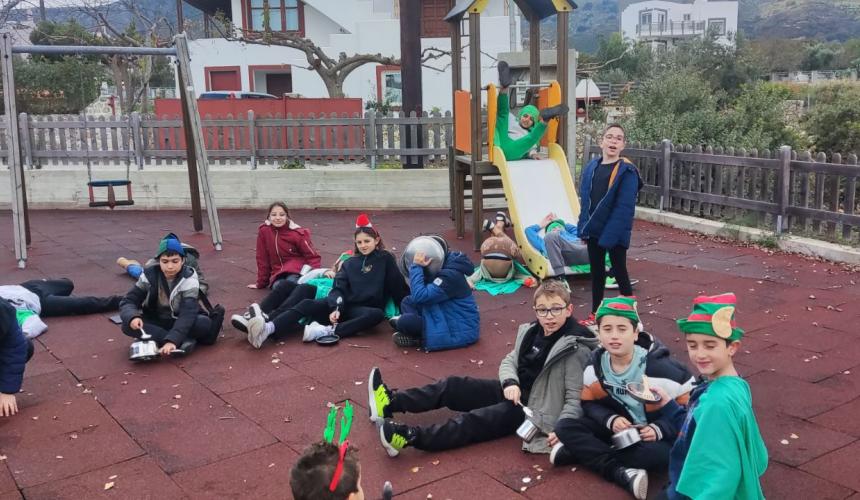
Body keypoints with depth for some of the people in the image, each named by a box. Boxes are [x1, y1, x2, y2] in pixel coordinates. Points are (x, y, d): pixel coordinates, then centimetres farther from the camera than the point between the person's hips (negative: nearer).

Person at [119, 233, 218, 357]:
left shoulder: (189, 279, -20)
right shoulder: (149, 276, -11)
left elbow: (187, 314, -30)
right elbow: (128, 302, -9)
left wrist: (172, 340, -45)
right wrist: (132, 317, -34)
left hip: (181, 323, -3)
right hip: (155, 322, 3)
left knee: (205, 323, -33)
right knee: (128, 326, -29)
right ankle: (184, 341, -30)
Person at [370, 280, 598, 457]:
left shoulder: (575, 349, -18)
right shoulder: (531, 331, 2)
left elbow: (575, 397, -19)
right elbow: (509, 361, 9)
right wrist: (511, 383, -13)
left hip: (533, 406, -8)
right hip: (514, 391, 8)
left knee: (474, 420, -25)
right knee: (453, 386, -2)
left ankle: (411, 437, -40)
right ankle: (391, 402, -4)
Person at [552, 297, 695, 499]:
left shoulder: (659, 367, -21)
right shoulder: (595, 364, -8)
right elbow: (589, 403, 2)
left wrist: (660, 429, -26)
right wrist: (610, 420, -18)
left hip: (654, 435, -4)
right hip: (618, 427, 4)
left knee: (662, 455, -39)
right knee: (565, 427, -19)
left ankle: (581, 453, -26)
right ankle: (622, 473, -32)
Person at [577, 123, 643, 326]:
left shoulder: (627, 171, -13)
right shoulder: (591, 167, 4)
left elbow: (624, 208, -18)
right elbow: (585, 200, 9)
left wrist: (609, 235, -23)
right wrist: (584, 228, 3)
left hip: (615, 233, -6)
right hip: (594, 230, 6)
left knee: (619, 272, 4)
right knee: (596, 272, 15)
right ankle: (595, 314, 28)